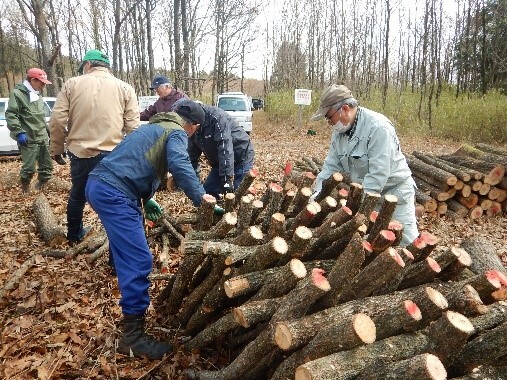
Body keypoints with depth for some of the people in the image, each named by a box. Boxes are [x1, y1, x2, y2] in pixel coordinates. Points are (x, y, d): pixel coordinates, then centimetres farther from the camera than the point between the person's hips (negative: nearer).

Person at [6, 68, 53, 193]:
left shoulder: (37, 94, 17)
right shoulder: (17, 93, -9)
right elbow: (10, 115, -14)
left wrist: (47, 129, 23)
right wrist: (19, 132, -20)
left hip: (43, 138, 8)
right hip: (29, 139, -8)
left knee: (47, 166, 11)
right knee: (29, 168, -2)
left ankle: (40, 187, 30)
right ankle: (25, 189, 20)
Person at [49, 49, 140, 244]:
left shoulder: (72, 84, 4)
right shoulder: (125, 88, 3)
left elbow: (57, 120, -1)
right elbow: (133, 126, -3)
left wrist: (56, 149, 10)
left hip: (80, 153, 2)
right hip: (113, 154, -2)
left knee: (78, 195, 23)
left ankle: (74, 234, 42)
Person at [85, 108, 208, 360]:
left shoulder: (154, 126, 28)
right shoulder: (177, 133, 1)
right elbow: (180, 167, -19)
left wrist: (146, 199, 34)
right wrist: (202, 201, -21)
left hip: (99, 184, 10)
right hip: (113, 193, -10)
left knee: (129, 252, 27)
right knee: (138, 259, -11)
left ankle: (134, 299, 46)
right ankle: (133, 335, -8)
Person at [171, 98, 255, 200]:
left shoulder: (217, 117, -28)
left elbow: (225, 149, -34)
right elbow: (192, 154, 3)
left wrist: (227, 178, -38)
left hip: (241, 159, -8)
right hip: (219, 162, 8)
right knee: (207, 191, 2)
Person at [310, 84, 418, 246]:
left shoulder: (378, 127, -27)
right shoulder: (339, 131, -4)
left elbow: (378, 174, -31)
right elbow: (331, 166, -2)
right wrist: (318, 195, -14)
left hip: (394, 190, -6)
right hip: (363, 192, 6)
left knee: (407, 244, -2)